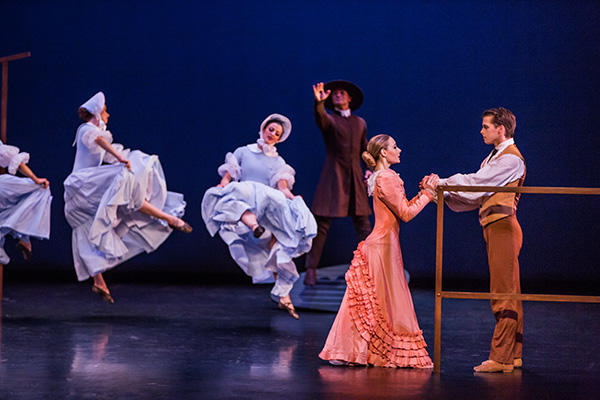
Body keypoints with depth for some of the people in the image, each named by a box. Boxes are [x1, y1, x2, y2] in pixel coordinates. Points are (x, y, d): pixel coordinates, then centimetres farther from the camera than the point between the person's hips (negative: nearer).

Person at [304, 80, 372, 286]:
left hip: (355, 178, 4)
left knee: (363, 226, 4)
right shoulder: (329, 119, 2)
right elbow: (321, 118, -23)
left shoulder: (360, 123, 18)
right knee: (321, 224, -7)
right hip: (333, 177, -4)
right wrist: (319, 103, -44)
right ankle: (311, 269, -4)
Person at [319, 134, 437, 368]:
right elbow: (406, 214, -14)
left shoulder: (381, 178, 17)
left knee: (369, 302, 10)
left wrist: (424, 192, 11)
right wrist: (427, 193, -7)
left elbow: (402, 210, 18)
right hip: (384, 245, -10)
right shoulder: (387, 178, -14)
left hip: (379, 242, 10)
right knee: (388, 301, -3)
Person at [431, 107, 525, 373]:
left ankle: (500, 358, -9)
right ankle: (513, 355, 16)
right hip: (494, 228, 10)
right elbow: (476, 194, 17)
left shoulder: (511, 159, -10)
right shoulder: (493, 158, 21)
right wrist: (443, 195, 7)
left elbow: (476, 183, -15)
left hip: (503, 226, -10)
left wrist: (443, 183, -8)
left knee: (504, 294, -9)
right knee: (507, 293, 12)